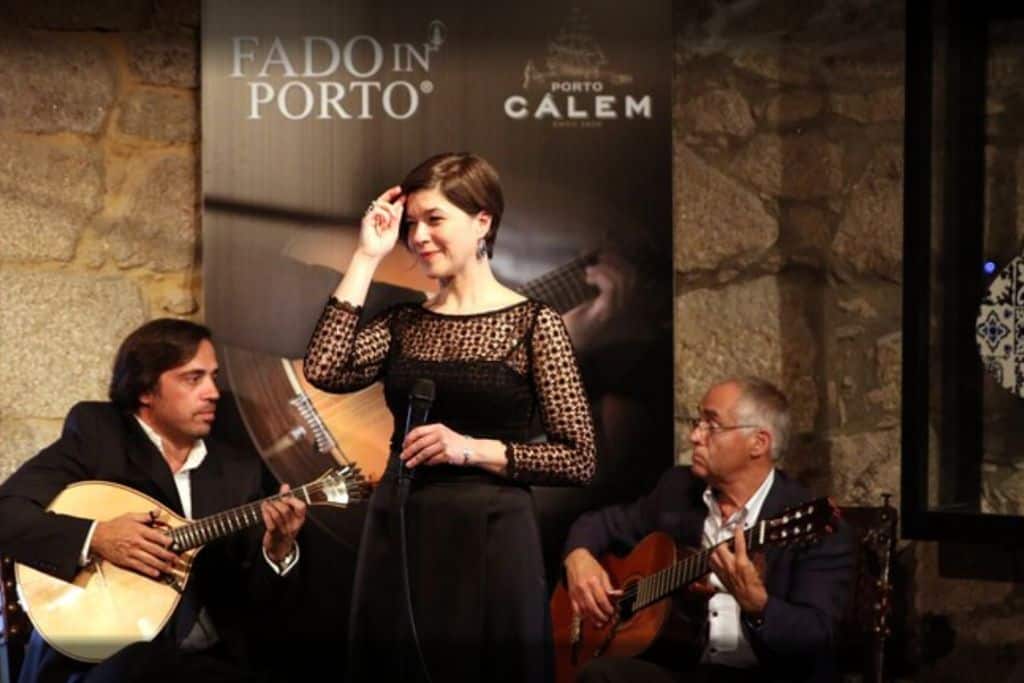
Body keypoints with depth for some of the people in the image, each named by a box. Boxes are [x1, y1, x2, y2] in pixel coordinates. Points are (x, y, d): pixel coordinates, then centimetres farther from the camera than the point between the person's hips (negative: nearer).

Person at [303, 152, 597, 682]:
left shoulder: (533, 325, -3)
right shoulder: (403, 324, 10)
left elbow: (579, 459, -6)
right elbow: (325, 371, -10)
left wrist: (475, 450, -16)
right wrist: (366, 259, -5)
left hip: (489, 542, -4)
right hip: (397, 540, 4)